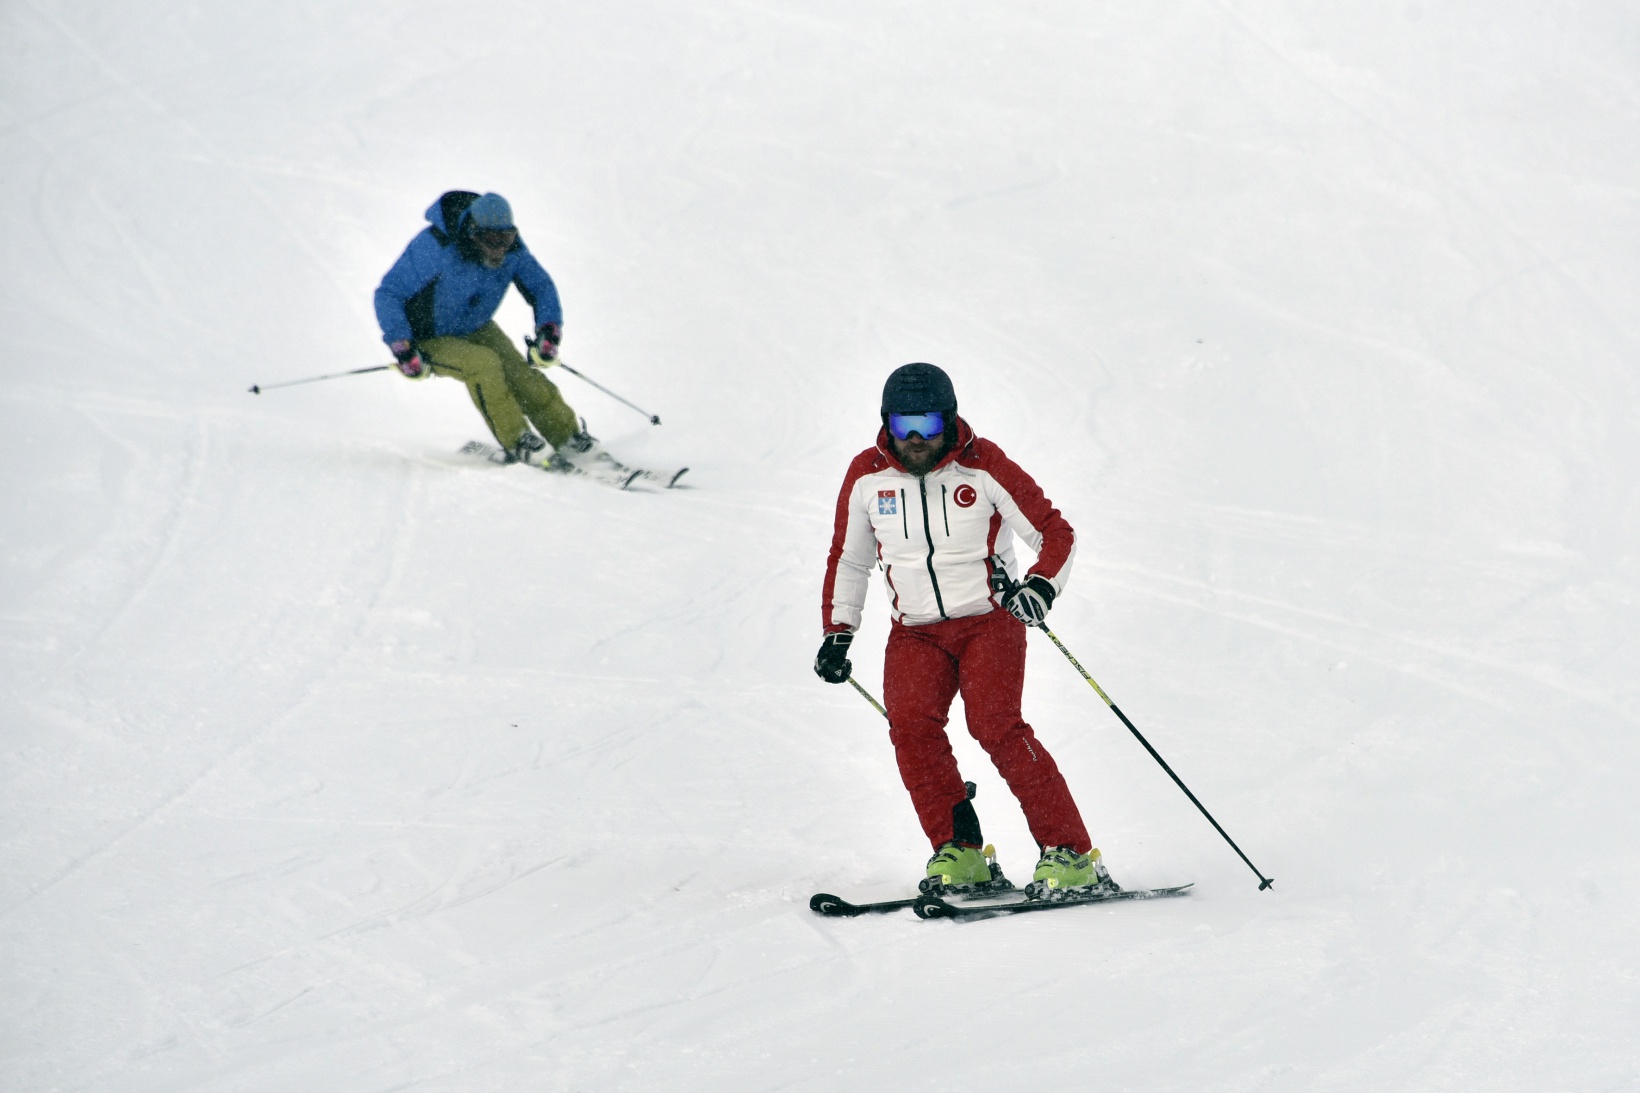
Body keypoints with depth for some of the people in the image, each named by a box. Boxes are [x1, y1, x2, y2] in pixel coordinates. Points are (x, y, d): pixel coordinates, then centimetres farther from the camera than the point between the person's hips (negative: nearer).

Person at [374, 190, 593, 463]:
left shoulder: (512, 249, -15)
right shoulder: (436, 247, -31)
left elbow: (541, 286, 1)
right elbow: (388, 294, -25)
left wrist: (549, 330, -16)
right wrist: (402, 349, -32)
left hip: (477, 329, 5)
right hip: (431, 340, -5)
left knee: (521, 375, -16)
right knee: (484, 364, -30)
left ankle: (570, 440, -7)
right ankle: (516, 445, -20)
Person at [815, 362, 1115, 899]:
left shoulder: (983, 467, -7)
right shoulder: (867, 477, 3)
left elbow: (1055, 533, -2)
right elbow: (848, 560, 18)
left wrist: (1041, 585, -21)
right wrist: (837, 633, 11)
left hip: (988, 619, -3)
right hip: (915, 632, 3)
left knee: (995, 724, -24)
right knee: (910, 723, -23)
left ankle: (1070, 856, -21)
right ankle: (958, 853, -16)